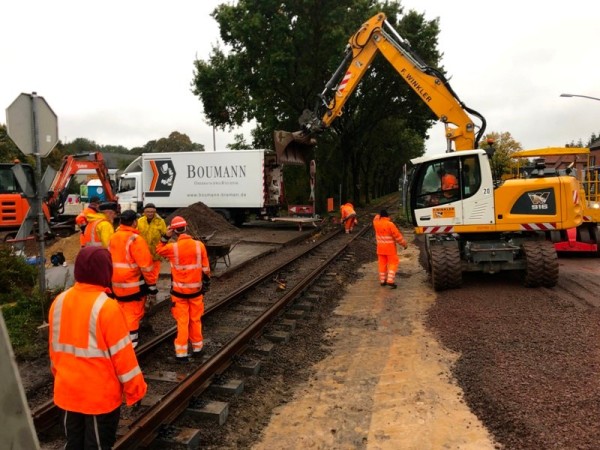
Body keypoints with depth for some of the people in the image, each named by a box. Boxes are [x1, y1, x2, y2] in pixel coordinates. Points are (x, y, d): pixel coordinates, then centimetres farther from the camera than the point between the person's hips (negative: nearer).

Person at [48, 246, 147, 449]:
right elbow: (121, 354, -18)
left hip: (67, 391, 6)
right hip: (101, 394, -6)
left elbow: (54, 347, 8)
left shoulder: (59, 302, -5)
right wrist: (135, 389, -5)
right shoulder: (107, 307, -24)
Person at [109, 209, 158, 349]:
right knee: (133, 312, 2)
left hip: (117, 283, 8)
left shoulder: (113, 238, 8)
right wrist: (152, 284, -12)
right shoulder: (135, 239, -18)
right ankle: (131, 340, 6)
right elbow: (146, 265, -19)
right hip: (133, 283, -7)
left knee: (122, 310, 21)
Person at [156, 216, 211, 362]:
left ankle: (181, 352, 8)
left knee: (182, 321, 6)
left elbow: (159, 250, 8)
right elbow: (205, 268, -1)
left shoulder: (172, 247, -15)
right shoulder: (199, 245, -10)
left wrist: (166, 236, 3)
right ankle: (197, 346, 28)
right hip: (196, 289, 2)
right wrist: (206, 283, 12)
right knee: (195, 319, 16)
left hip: (179, 290, -1)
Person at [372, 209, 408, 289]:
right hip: (390, 248, -5)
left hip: (380, 248, 5)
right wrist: (404, 244, -4)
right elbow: (397, 235, -13)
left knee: (382, 263, 13)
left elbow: (376, 219, 24)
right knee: (393, 263, 1)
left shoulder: (376, 223, -4)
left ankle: (382, 281, 17)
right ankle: (390, 280, -11)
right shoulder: (390, 224, -18)